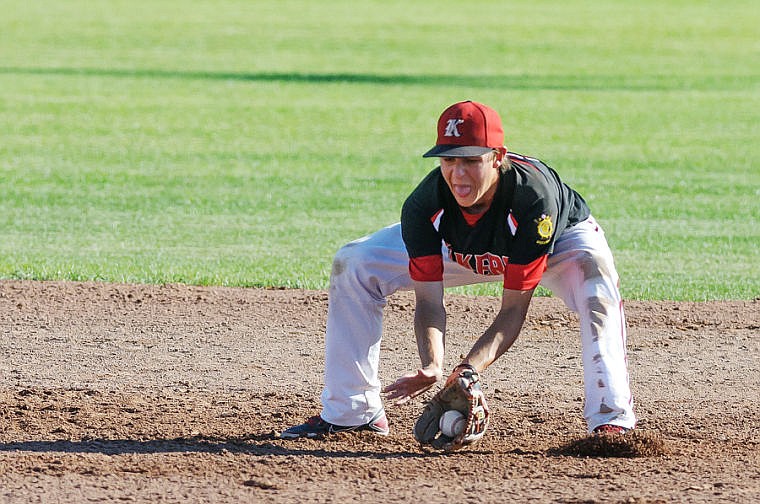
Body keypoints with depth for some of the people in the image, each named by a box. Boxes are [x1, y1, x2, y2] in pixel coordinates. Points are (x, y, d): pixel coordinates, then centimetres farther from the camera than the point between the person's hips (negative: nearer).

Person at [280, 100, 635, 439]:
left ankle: (611, 423, -38)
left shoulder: (533, 198, -42)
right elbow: (429, 300, -30)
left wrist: (470, 369, -54)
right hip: (461, 250, 3)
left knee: (596, 282, -38)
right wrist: (432, 366, -50)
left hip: (560, 239, -3)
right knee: (354, 265, -10)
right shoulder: (424, 206, -34)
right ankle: (352, 412, 0)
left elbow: (513, 311, -38)